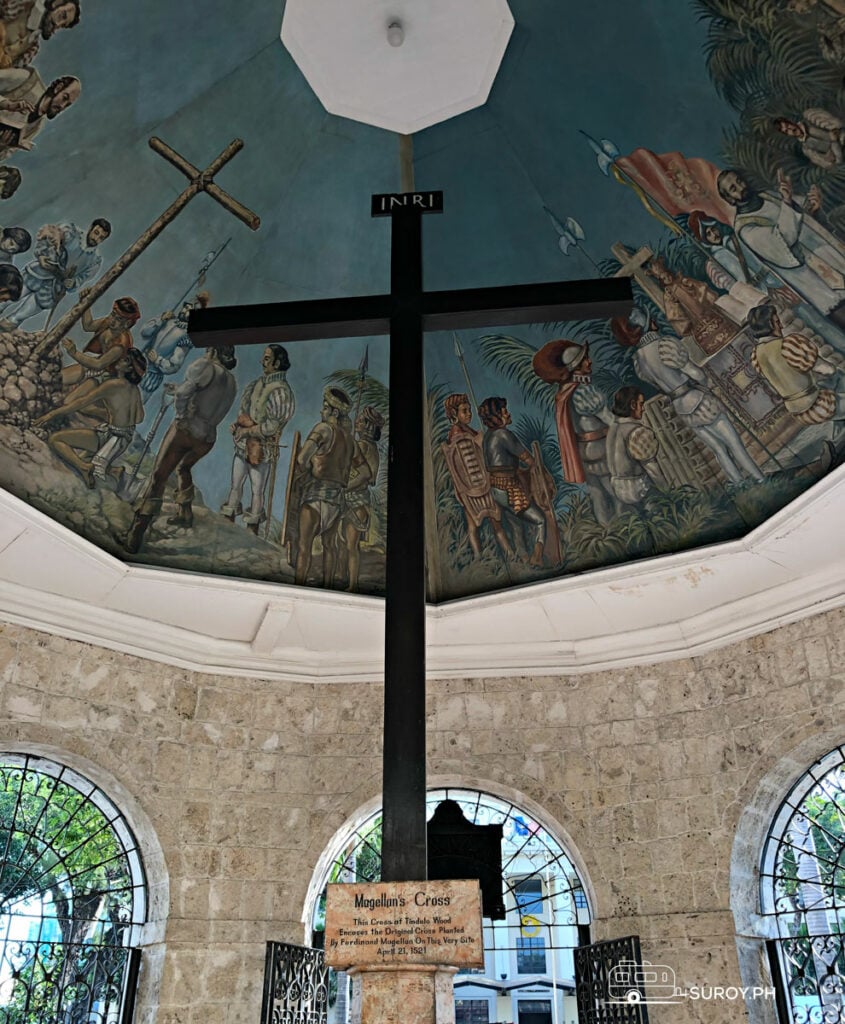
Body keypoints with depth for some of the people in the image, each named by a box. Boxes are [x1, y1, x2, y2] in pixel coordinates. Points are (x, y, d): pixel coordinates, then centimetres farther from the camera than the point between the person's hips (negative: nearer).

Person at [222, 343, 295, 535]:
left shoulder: (281, 391, -16)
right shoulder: (257, 384, 10)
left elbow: (272, 426, -20)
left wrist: (247, 431, -14)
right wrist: (237, 425, 3)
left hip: (261, 449, -8)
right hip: (243, 445, 8)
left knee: (257, 490, 2)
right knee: (235, 485, 14)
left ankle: (252, 530, 11)